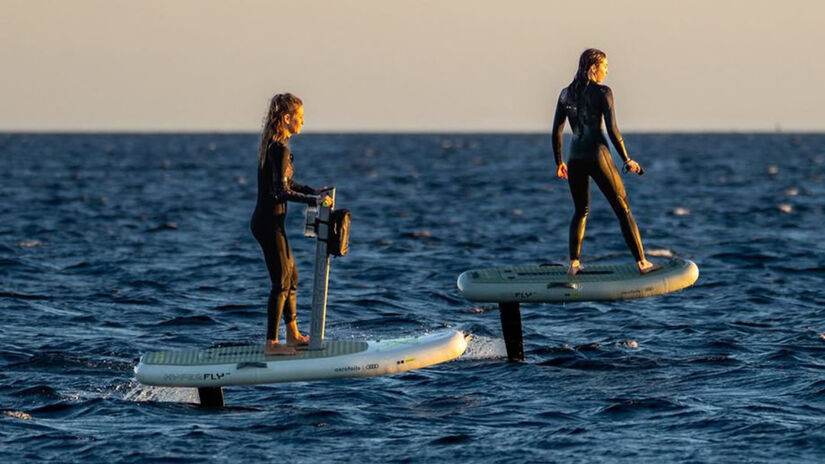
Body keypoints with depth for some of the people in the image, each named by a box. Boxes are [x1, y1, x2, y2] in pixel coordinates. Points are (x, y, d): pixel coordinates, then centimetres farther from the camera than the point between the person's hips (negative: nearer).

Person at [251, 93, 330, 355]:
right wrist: (313, 201, -23)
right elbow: (282, 192, -25)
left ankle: (293, 335, 28)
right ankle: (271, 344, 0)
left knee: (291, 277, 19)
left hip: (268, 220, 10)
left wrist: (314, 191, 16)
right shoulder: (280, 149, -19)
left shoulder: (273, 145, 12)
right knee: (281, 282, -4)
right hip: (269, 222, -10)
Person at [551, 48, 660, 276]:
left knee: (580, 212, 20)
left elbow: (556, 131, 9)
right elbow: (612, 130, -11)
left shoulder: (566, 94, 8)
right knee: (623, 210, 3)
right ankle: (642, 263, 3)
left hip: (575, 158, 5)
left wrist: (559, 162, 18)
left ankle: (574, 264, 11)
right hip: (598, 155, -5)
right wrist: (626, 160, -3)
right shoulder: (602, 92, -7)